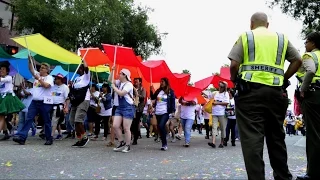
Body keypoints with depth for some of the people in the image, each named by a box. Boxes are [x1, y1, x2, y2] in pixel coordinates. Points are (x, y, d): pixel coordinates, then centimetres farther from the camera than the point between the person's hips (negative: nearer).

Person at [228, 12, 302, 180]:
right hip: (275, 91, 4)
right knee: (276, 136, 14)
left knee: (252, 138, -4)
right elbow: (297, 60, 10)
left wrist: (235, 81, 12)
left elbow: (234, 64, -4)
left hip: (250, 90, -3)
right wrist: (284, 79, 14)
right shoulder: (281, 38, 17)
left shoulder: (245, 36, 7)